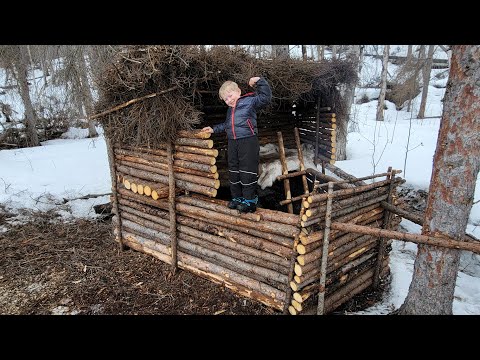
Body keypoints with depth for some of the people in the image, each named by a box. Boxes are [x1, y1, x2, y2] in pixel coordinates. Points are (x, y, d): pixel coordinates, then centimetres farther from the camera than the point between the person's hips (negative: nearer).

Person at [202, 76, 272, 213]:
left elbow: (266, 98, -15)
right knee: (233, 171, 11)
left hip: (248, 141, -8)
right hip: (232, 142, 8)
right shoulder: (230, 110, 21)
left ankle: (250, 200, 4)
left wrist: (260, 81, -17)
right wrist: (214, 129, 33)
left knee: (247, 171, -5)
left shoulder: (250, 101, -3)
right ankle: (237, 197, 23)